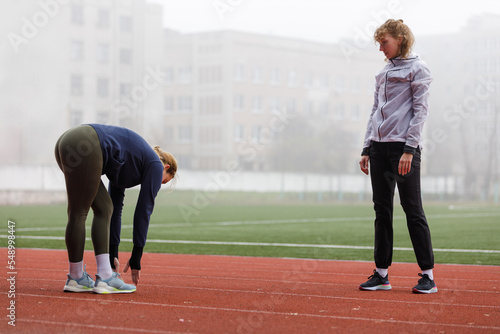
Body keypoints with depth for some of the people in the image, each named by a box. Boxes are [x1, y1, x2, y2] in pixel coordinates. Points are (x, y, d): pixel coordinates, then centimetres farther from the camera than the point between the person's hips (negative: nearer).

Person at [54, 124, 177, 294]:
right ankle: (75, 278, 10)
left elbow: (116, 208, 34)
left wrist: (113, 254, 34)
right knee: (78, 214, 0)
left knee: (105, 209, 12)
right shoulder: (155, 165, 12)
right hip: (83, 147, -9)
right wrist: (136, 257, 14)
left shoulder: (124, 167, 33)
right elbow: (143, 212, 10)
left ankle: (105, 277, 9)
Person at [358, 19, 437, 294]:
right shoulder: (383, 72, 19)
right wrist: (367, 149, 14)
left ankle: (428, 275, -3)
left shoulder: (417, 68, -2)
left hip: (403, 145, -7)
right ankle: (382, 274, 10)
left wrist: (409, 149, -17)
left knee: (412, 209, -7)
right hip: (379, 146, 7)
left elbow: (420, 109, -9)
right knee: (382, 209, 6)